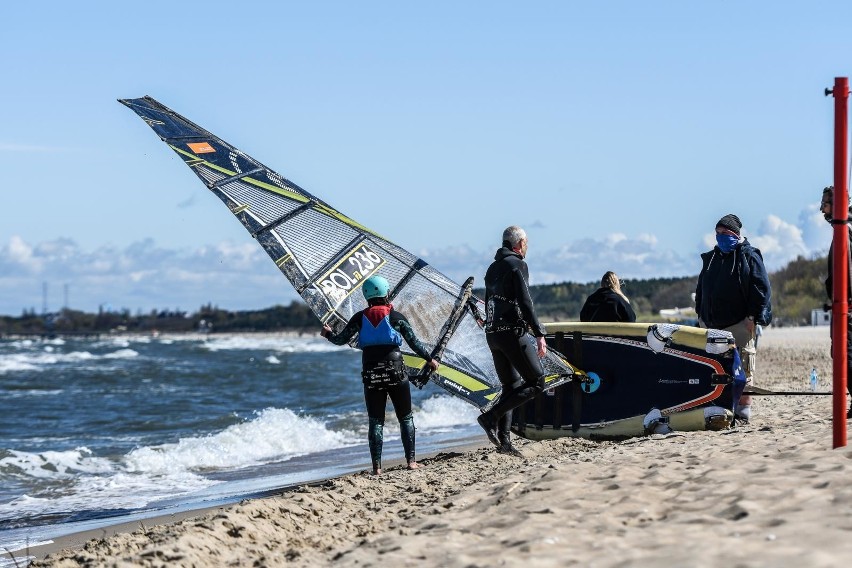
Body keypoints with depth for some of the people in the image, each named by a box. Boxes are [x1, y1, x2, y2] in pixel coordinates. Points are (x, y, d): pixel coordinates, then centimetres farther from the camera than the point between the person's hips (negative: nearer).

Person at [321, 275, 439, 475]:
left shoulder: (360, 318, 3)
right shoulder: (396, 317, 0)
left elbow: (340, 340, 5)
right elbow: (414, 343, 2)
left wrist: (327, 333, 26)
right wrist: (430, 359, 16)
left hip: (371, 374, 1)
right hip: (395, 372, -1)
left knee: (375, 421, 6)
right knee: (406, 418, 10)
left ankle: (376, 466, -1)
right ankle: (411, 461, 3)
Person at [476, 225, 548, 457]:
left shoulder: (493, 268, 18)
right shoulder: (517, 265, -8)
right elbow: (525, 303, -17)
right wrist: (539, 334, -17)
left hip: (492, 334, 9)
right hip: (513, 332, -9)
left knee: (511, 386, 14)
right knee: (536, 383, -2)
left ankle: (503, 440, 6)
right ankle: (491, 417, -13)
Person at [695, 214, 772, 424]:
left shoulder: (749, 256, 0)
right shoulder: (711, 258, 18)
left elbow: (761, 288, -5)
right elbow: (701, 289, 24)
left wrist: (753, 317, -12)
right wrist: (701, 316, 16)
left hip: (739, 323, -6)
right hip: (712, 324, 6)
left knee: (742, 367, -4)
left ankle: (744, 407, -1)